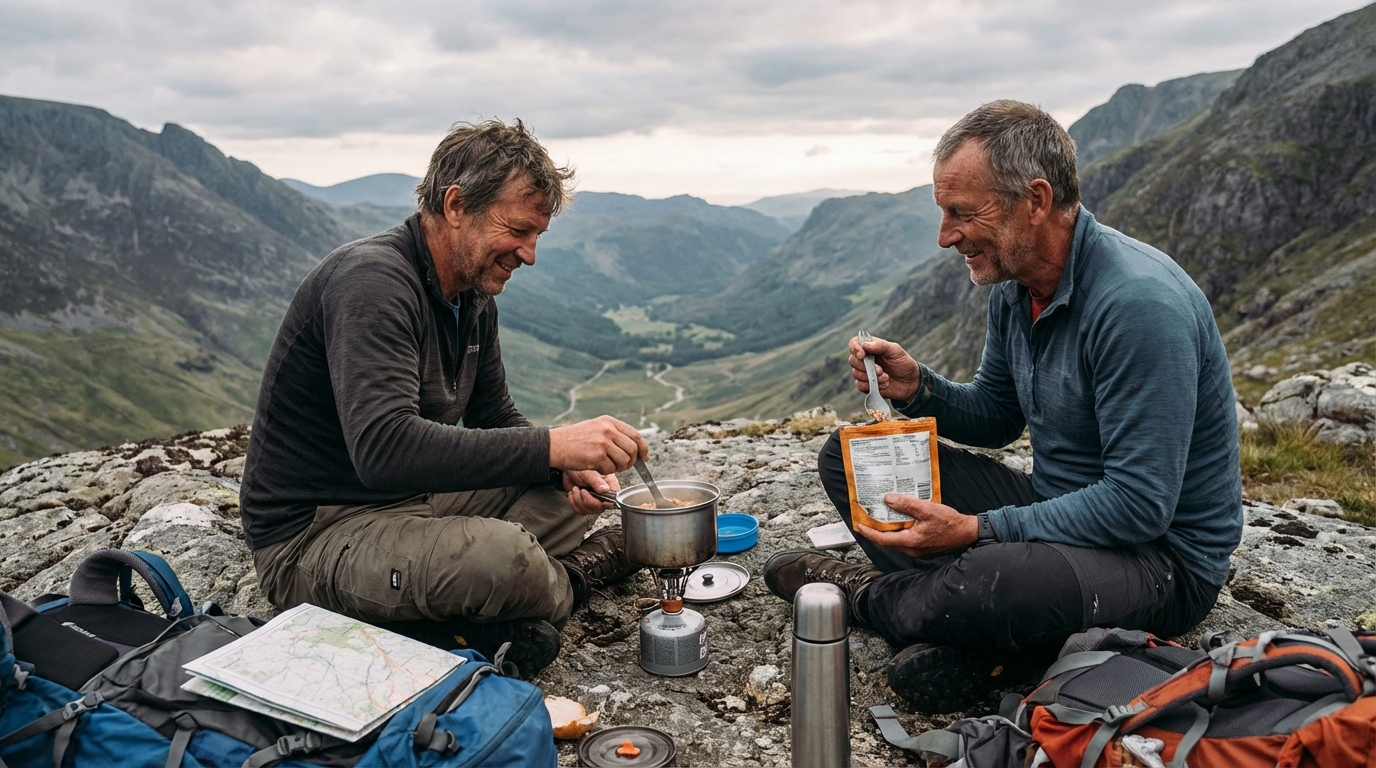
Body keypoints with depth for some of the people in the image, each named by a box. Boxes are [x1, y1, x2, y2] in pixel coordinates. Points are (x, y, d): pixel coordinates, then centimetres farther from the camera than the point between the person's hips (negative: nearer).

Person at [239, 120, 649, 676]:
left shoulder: (473, 297, 6)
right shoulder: (372, 281, -24)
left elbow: (495, 419, 13)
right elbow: (385, 450, -38)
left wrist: (573, 468, -7)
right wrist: (551, 446, -38)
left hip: (416, 503, 9)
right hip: (312, 538, -9)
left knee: (573, 491, 7)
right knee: (497, 555, -34)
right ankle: (571, 581, 2)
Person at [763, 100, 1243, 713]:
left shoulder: (1138, 304, -26)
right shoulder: (1016, 285, 1)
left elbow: (1141, 505, -27)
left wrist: (977, 530, -26)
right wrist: (916, 388, -7)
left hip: (1162, 551, -8)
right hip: (1057, 510, 8)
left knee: (985, 582, -40)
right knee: (848, 455, 1)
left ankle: (868, 596, -3)